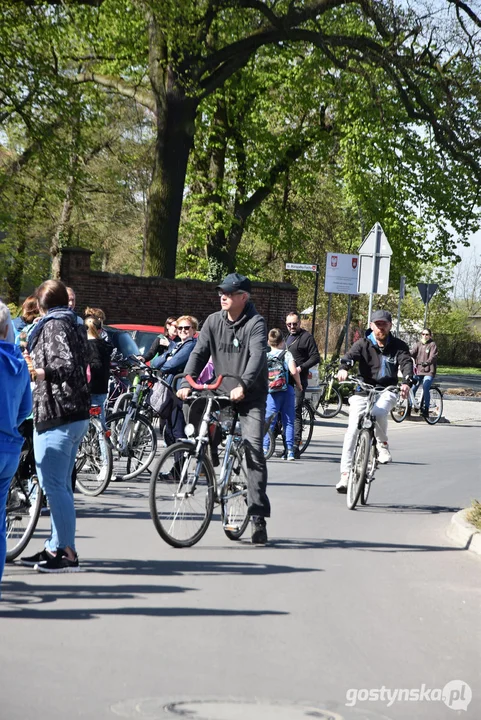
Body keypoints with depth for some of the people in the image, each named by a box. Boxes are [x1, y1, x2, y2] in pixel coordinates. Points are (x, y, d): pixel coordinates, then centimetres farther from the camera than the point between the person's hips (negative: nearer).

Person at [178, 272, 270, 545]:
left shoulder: (256, 323, -11)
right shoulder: (214, 321, 4)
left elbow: (257, 355, -25)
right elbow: (199, 353, 0)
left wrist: (243, 385, -41)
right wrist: (187, 384, -15)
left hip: (251, 398, -5)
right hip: (220, 394, 5)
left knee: (254, 450, -13)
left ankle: (258, 517, -11)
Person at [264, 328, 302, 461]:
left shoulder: (265, 357, 5)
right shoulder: (286, 354, -3)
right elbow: (294, 371, -15)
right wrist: (299, 384, 0)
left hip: (271, 393, 2)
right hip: (287, 390, -2)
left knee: (269, 421, 6)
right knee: (288, 422, 4)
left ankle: (264, 448, -2)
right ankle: (290, 451, 1)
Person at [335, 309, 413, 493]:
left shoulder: (398, 346, 5)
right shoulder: (363, 344, 2)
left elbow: (406, 363, -10)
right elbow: (350, 355, -15)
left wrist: (406, 382, -32)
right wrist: (343, 368, -39)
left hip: (386, 391, 0)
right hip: (363, 390, 0)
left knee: (378, 412, -34)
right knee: (353, 429, -12)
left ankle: (383, 444, -3)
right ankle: (345, 474, -10)